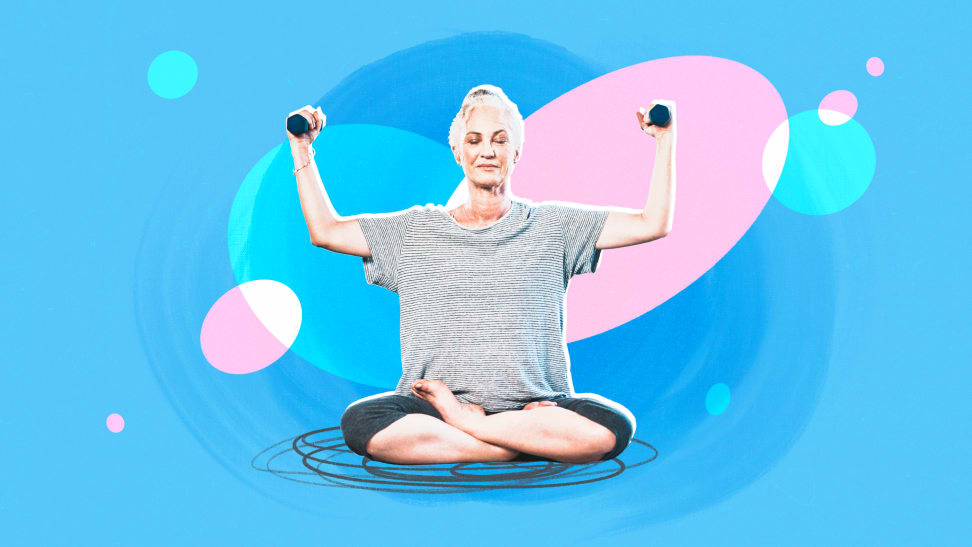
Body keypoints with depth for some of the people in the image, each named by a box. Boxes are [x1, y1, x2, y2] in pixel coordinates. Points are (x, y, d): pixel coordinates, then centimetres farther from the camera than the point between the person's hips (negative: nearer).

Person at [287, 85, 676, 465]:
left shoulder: (551, 225, 9)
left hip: (535, 404, 0)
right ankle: (538, 443, -19)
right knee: (361, 423, -31)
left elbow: (652, 224, 5)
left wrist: (665, 139, 1)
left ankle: (461, 421, -13)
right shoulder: (417, 230, 13)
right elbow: (325, 231, 11)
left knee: (614, 427, -31)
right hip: (432, 404, 1)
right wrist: (302, 150, 9)